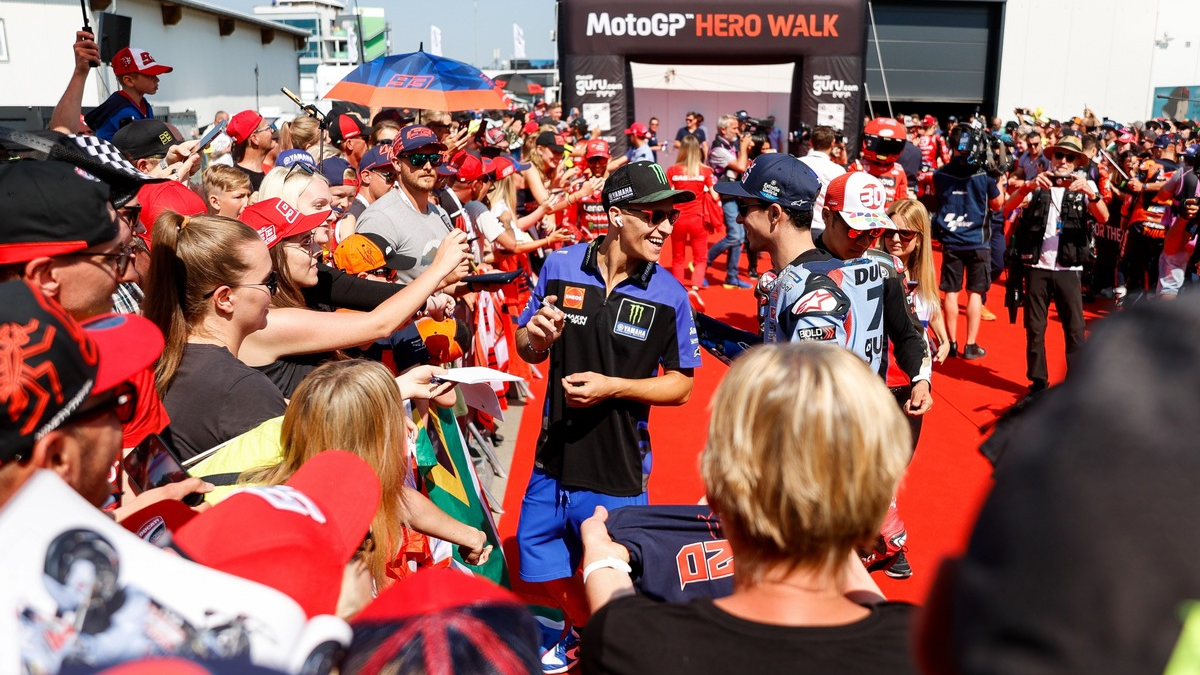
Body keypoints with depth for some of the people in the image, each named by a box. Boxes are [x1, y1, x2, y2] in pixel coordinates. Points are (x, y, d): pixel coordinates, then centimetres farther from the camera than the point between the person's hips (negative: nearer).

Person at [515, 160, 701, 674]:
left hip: (619, 469, -2)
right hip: (554, 457, 3)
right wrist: (535, 336, -19)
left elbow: (680, 384, -6)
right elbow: (528, 348, 4)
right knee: (540, 563, 19)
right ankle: (581, 629, 51)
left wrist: (612, 387, -19)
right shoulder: (561, 266, -7)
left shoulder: (669, 295, -11)